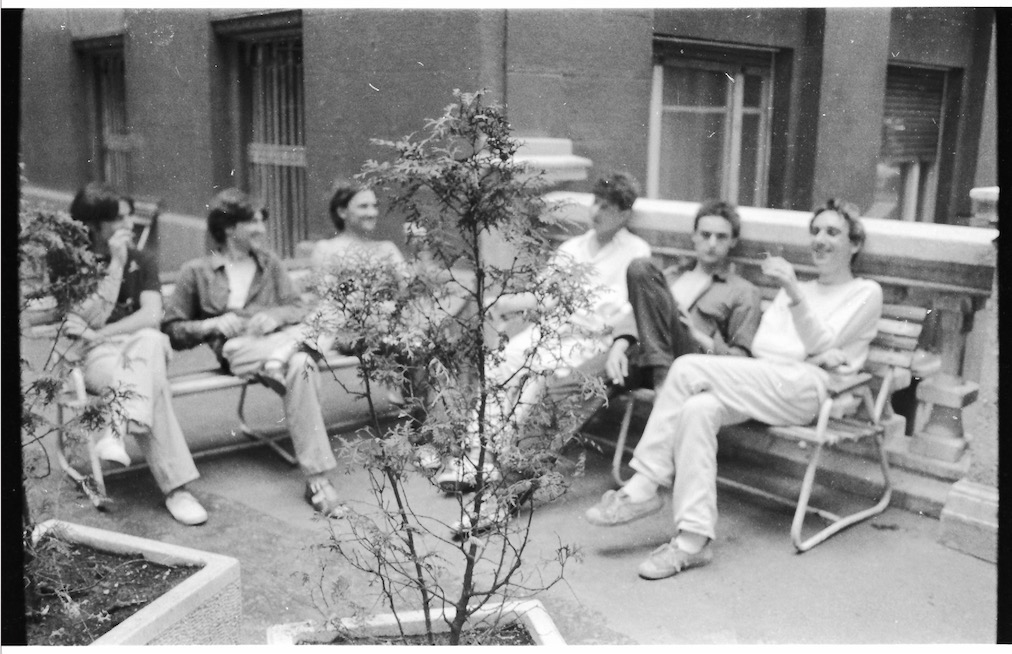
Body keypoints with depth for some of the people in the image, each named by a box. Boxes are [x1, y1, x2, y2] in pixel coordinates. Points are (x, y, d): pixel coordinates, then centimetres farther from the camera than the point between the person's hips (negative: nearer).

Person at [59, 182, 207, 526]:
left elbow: (151, 316, -6)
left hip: (144, 347, 2)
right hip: (98, 358, -2)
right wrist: (116, 265, -14)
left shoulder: (142, 260, 10)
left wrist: (97, 335, -16)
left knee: (148, 339, -37)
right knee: (152, 383, -35)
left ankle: (118, 428, -45)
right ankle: (175, 488, -37)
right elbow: (94, 320, -11)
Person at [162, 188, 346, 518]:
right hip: (238, 347, -3)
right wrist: (213, 324, -8)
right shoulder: (196, 272, 11)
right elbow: (172, 330, 9)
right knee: (301, 366, -35)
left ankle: (317, 480, -36)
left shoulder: (268, 261, 23)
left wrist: (276, 316, -6)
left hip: (280, 337, 3)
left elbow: (296, 307, 17)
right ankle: (317, 478, -35)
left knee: (300, 366, -36)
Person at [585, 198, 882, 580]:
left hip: (804, 388, -6)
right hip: (765, 381, 6)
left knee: (689, 368, -26)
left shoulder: (866, 293, 14)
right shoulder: (796, 290, 31)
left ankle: (644, 488, -23)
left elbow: (820, 345, -2)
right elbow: (759, 343, 13)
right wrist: (820, 356, -5)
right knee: (698, 409, -29)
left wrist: (793, 291, -15)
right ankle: (694, 540, -30)